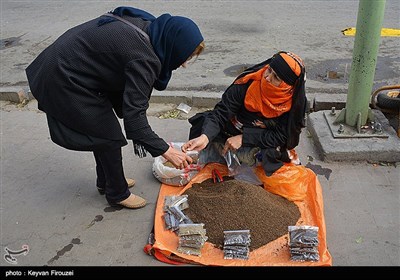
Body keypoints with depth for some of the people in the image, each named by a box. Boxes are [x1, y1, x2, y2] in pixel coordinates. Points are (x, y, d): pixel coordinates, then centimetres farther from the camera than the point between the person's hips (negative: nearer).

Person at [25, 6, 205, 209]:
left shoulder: (146, 26, -3)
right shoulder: (143, 57, -29)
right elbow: (134, 116, -29)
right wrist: (166, 151, -27)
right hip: (66, 81, -9)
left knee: (104, 129, 19)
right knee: (107, 135, 1)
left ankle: (106, 181, 37)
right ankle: (117, 194, 20)